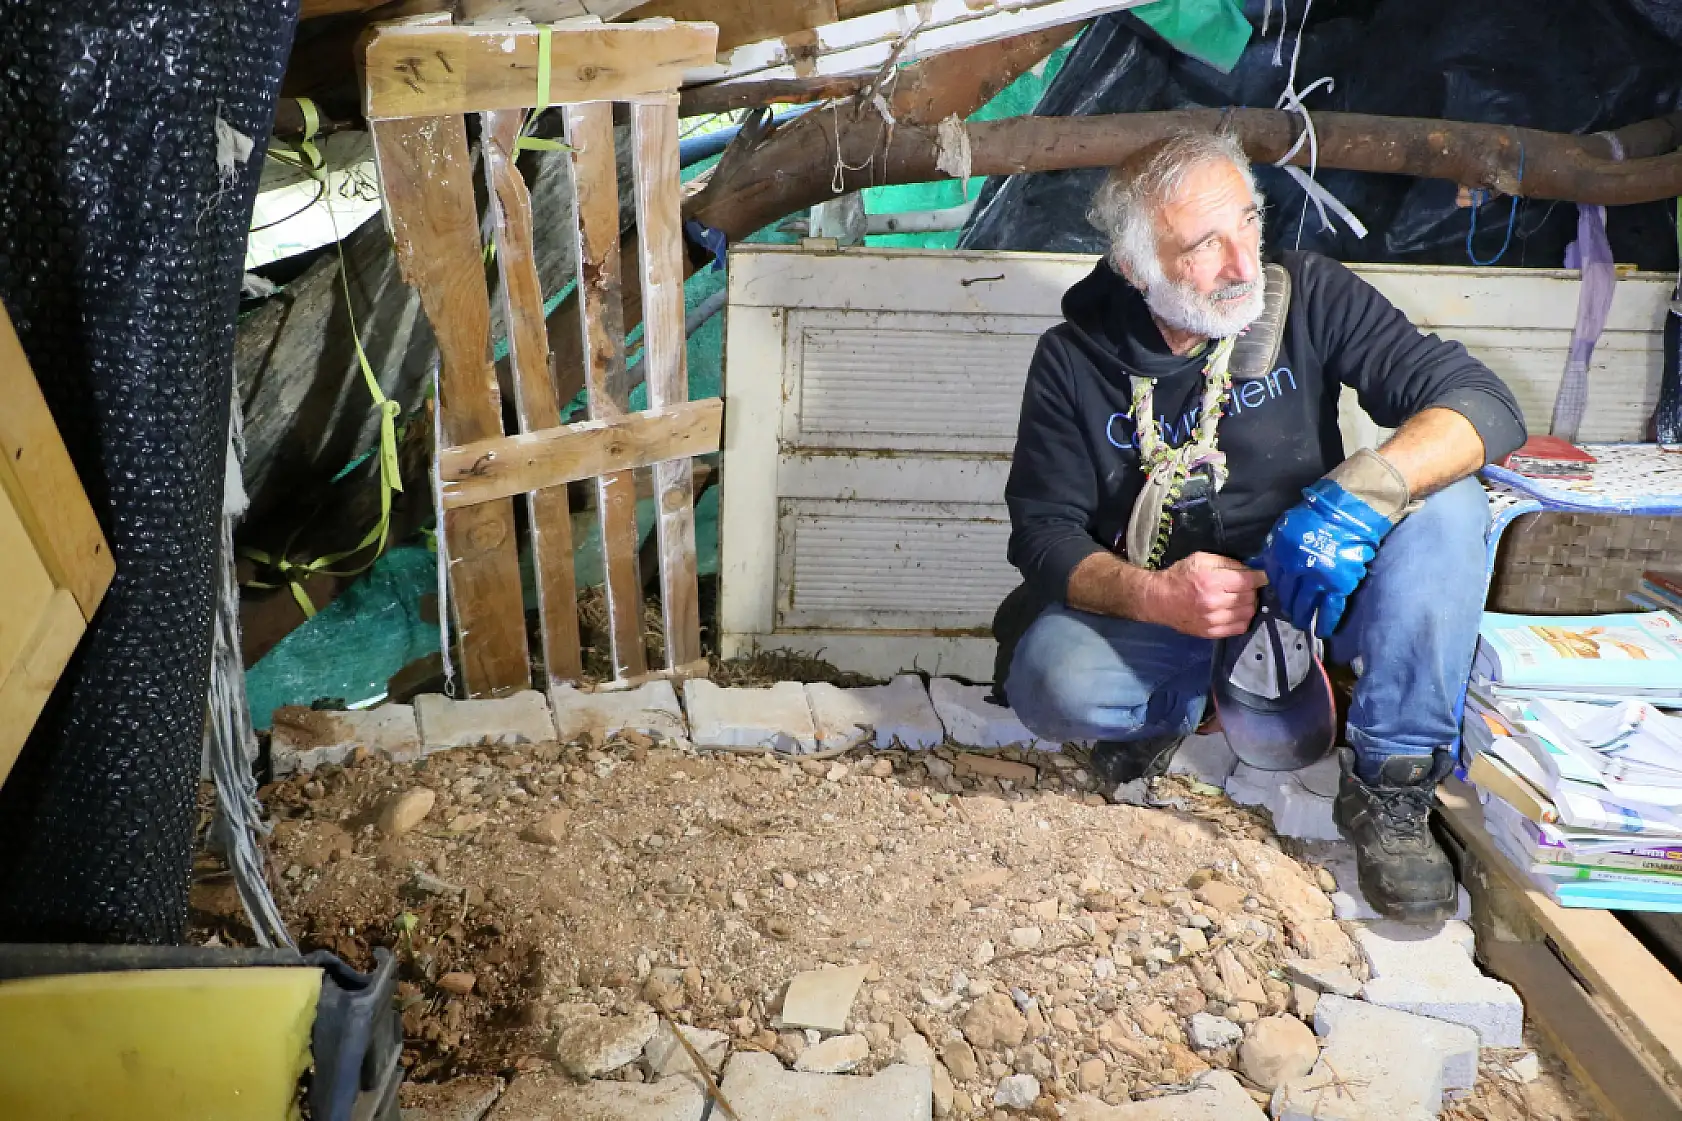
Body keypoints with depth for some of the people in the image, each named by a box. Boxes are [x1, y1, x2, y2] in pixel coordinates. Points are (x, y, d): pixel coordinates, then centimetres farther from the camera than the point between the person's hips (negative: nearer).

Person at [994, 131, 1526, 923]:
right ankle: (1174, 706, 5)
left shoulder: (1308, 297, -10)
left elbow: (1483, 402, -17)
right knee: (1052, 685, -32)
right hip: (1155, 604, -1)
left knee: (1442, 501, -27)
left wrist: (1360, 491, -37)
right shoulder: (1075, 360, -9)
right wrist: (1152, 596, -31)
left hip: (1305, 585, 1)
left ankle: (1388, 787, -16)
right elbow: (1046, 534, -10)